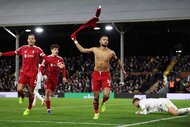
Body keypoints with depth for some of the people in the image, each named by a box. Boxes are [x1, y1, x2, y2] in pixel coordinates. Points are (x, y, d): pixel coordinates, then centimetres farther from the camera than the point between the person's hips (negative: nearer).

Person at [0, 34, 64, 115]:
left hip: (33, 74, -1)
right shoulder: (23, 48, 7)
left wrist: (56, 63, -18)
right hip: (24, 73, 2)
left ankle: (29, 108, 26)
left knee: (30, 92, 3)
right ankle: (22, 96, 23)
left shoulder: (38, 50, -1)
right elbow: (13, 53, 13)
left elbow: (46, 58, -7)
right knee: (19, 89, -14)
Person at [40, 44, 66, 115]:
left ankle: (45, 99, 42)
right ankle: (48, 109, -9)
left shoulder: (60, 59, 4)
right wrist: (44, 75, -15)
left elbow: (63, 68, 9)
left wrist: (64, 77, -3)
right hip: (48, 78, -3)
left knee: (51, 93, 9)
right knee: (47, 92, -13)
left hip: (55, 78, 3)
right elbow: (42, 67, -2)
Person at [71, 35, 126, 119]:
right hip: (96, 74, 1)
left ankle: (103, 103, 16)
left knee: (106, 95, -19)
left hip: (106, 75, -1)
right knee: (96, 96, 4)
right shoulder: (95, 50, 2)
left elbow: (117, 60, 18)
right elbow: (82, 50, 12)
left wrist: (122, 70, 26)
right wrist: (75, 41, 8)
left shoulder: (111, 52, 0)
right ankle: (96, 113, 24)